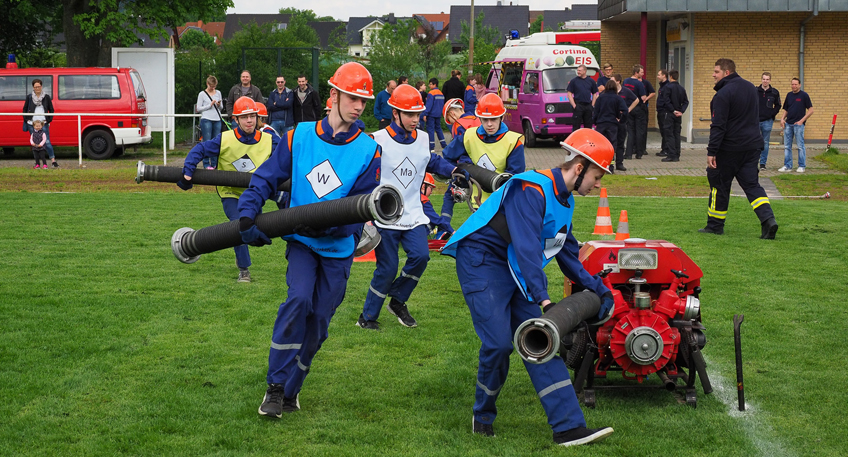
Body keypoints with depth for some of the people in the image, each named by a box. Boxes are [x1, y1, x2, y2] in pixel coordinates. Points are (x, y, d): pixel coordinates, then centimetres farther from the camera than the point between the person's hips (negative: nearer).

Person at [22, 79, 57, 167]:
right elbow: (25, 109, 17)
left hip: (43, 123, -2)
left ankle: (53, 160, -10)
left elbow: (51, 110, 12)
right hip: (32, 123, 2)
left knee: (46, 142, -10)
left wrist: (48, 120, 1)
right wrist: (26, 120, 5)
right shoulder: (29, 97, 9)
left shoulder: (46, 97, 7)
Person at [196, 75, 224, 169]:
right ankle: (206, 164, -3)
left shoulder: (218, 93, 14)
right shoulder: (202, 94, 2)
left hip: (217, 120, 4)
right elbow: (198, 108, -2)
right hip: (206, 120, -4)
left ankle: (215, 164, 9)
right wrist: (210, 105, -11)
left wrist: (219, 105, -4)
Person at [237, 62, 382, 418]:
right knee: (299, 298, -24)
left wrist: (323, 225, -24)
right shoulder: (298, 137, -4)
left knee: (318, 323, 4)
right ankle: (276, 385, -14)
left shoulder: (368, 151, -5)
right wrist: (247, 216, -16)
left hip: (338, 249, 1)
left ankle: (290, 390, 23)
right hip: (301, 242, -1)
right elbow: (265, 179, 0)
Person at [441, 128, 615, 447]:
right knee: (498, 343, -17)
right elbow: (527, 246, -32)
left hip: (518, 270, 9)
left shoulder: (563, 200, 9)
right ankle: (483, 416, 8)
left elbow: (567, 254, 19)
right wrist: (542, 299, -38)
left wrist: (598, 289, 14)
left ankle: (568, 427, -7)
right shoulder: (532, 190, -23)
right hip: (482, 262, -9)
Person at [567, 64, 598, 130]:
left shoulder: (591, 81, 10)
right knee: (576, 126, -6)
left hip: (588, 106, 3)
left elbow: (594, 93, 15)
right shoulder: (574, 81, 2)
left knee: (588, 126, 7)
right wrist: (574, 105, -9)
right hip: (578, 106, -3)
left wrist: (592, 105, 4)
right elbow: (569, 94, 0)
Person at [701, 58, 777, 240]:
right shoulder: (751, 88, 10)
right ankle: (768, 219, -11)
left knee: (719, 184, 7)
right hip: (753, 145, 7)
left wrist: (712, 152, -18)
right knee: (751, 184, 7)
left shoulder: (723, 94, -16)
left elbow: (718, 126, -19)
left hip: (730, 147, -7)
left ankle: (715, 225, 16)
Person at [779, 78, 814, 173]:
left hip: (798, 124, -6)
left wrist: (802, 120, -11)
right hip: (788, 124, 6)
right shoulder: (789, 95, 12)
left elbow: (811, 110, -5)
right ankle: (787, 166, 11)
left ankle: (802, 166, 5)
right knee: (787, 146, 6)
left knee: (800, 146, -2)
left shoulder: (804, 95, -3)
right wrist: (782, 119, 3)